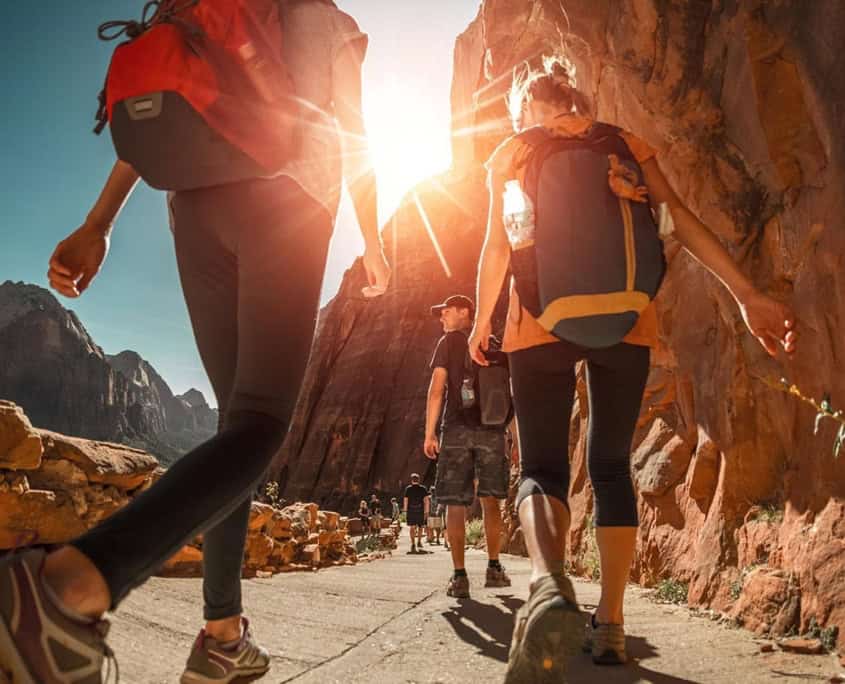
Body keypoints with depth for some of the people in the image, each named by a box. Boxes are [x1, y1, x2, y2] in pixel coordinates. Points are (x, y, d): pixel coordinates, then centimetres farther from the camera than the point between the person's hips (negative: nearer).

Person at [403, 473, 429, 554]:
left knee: (412, 528, 2)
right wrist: (426, 512, 1)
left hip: (410, 511, 0)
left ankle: (413, 544, -3)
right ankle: (419, 542, 19)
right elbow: (426, 501, -2)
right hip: (420, 511, 1)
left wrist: (405, 511, 5)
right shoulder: (423, 489, 1)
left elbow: (405, 501, -1)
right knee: (420, 527, 17)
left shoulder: (408, 489, 1)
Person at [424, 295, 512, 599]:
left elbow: (437, 389, -4)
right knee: (491, 501, 12)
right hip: (492, 430, 3)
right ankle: (494, 568, 12)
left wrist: (429, 433, -4)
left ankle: (459, 576, -3)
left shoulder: (449, 342, 5)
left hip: (457, 429, -3)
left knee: (455, 504, 0)